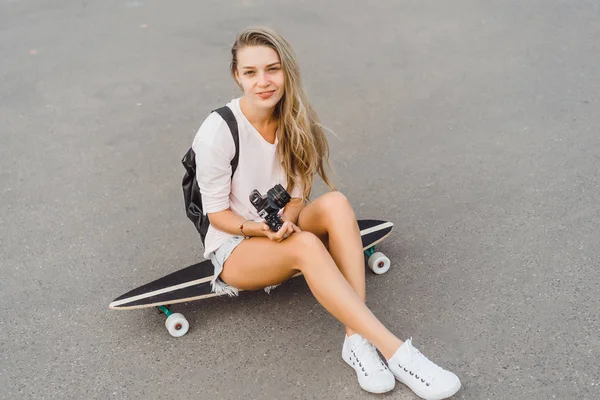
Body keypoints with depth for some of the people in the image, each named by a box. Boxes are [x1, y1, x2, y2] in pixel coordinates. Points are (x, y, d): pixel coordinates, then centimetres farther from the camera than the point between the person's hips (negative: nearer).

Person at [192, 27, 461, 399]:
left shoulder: (293, 122, -5)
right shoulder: (218, 132, -20)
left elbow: (298, 194, 0)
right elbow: (217, 214, -12)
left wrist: (286, 222, -22)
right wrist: (261, 228, -29)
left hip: (279, 233, 5)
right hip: (233, 247, -4)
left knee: (335, 203, -28)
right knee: (305, 244, -36)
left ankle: (357, 338, -33)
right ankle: (393, 350, -37)